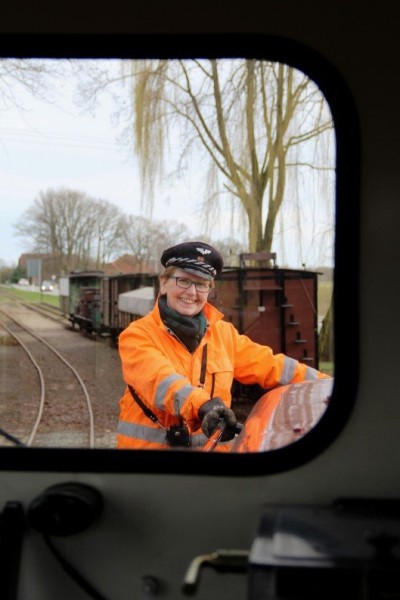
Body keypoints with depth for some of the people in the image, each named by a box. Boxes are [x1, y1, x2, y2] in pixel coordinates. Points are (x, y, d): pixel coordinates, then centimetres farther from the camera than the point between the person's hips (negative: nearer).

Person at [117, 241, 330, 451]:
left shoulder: (223, 333, 6)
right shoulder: (138, 335, -8)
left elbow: (269, 366, 6)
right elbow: (159, 379, -25)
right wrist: (202, 405, -42)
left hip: (211, 443, 4)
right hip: (149, 443, -3)